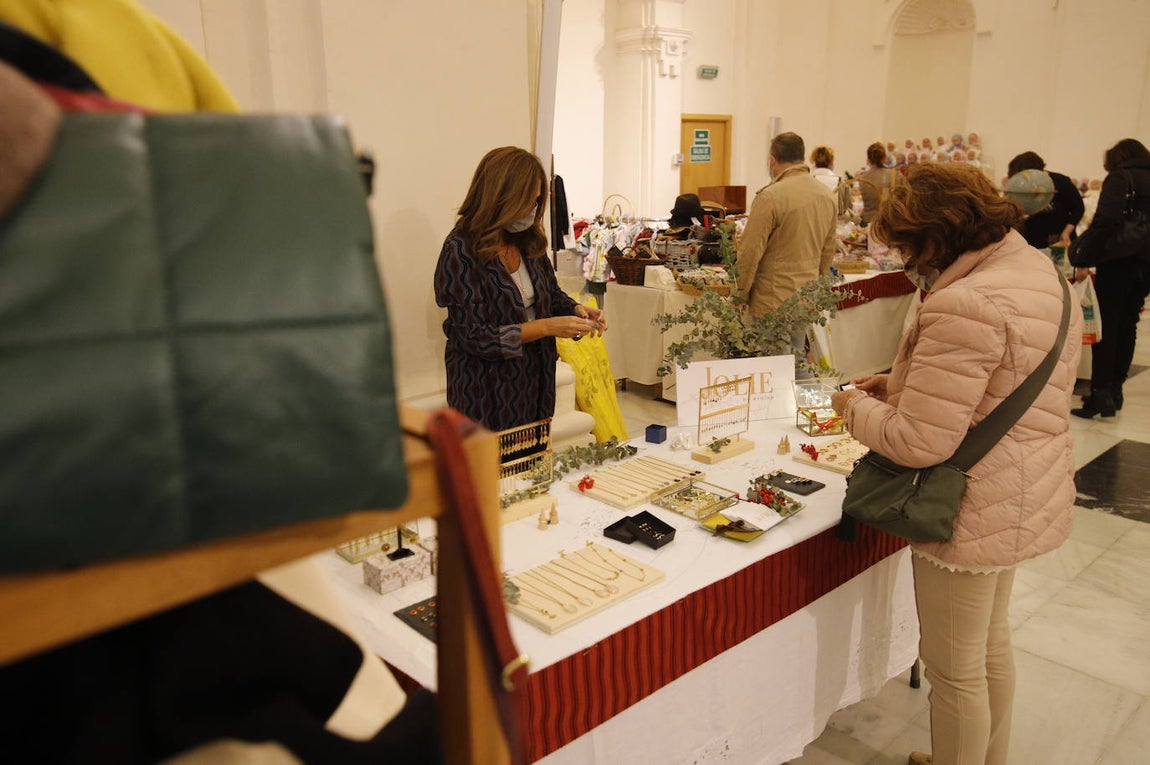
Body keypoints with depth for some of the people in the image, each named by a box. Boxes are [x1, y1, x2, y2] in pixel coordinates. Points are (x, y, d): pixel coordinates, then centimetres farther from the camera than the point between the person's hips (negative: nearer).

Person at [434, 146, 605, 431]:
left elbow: (551, 295, 16)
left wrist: (575, 310, -7)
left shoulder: (529, 241, 1)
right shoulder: (460, 251, -17)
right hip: (486, 392, -6)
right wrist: (546, 327, -22)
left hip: (536, 383, 6)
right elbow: (476, 337, -19)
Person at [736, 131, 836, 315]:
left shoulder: (770, 197, -14)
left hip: (773, 303, -6)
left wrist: (739, 296, -3)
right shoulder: (827, 196, 7)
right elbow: (828, 251, 15)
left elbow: (750, 252, -12)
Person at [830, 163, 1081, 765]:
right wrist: (902, 383, 6)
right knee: (992, 643, 28)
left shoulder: (964, 304, -29)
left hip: (973, 515, -10)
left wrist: (856, 406, -11)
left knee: (954, 668, 10)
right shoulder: (1042, 271, 3)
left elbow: (920, 443, -28)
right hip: (1027, 497, 10)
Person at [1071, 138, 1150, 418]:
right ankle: (1115, 390, 19)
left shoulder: (1120, 177, -4)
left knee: (1105, 329, -4)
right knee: (1127, 328, 13)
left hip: (1118, 263, -6)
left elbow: (1106, 219, -19)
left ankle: (1100, 394, -7)